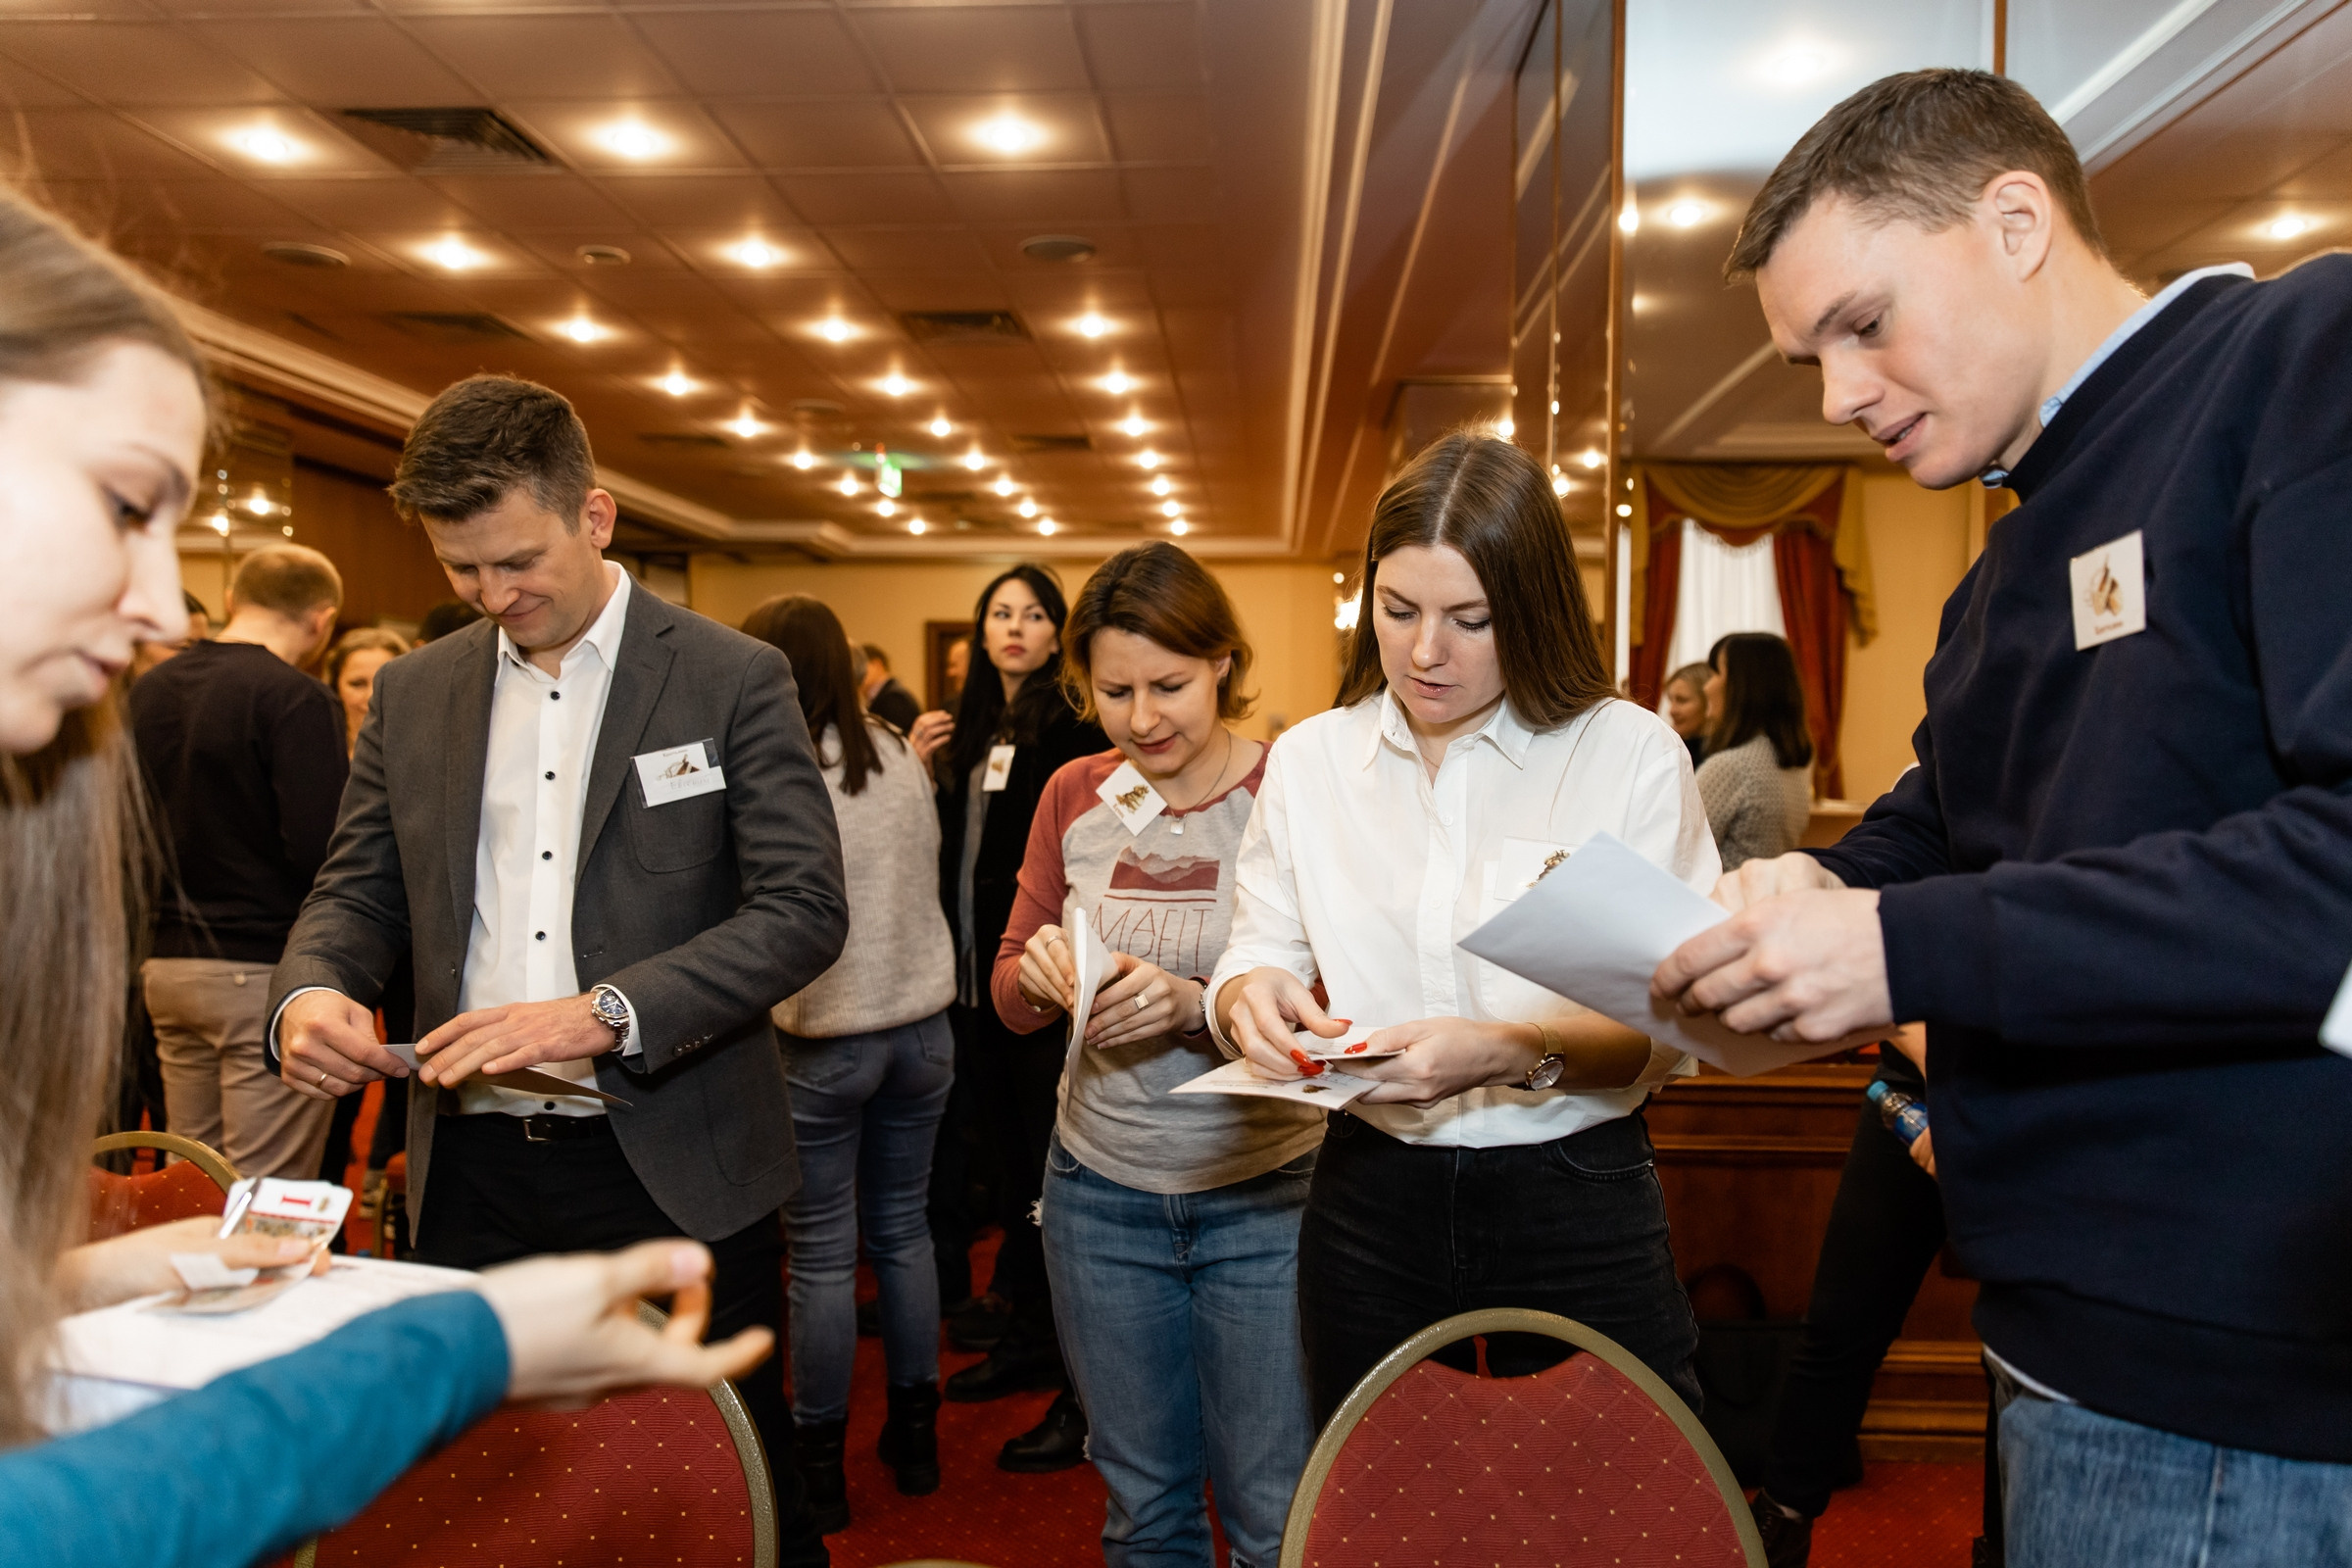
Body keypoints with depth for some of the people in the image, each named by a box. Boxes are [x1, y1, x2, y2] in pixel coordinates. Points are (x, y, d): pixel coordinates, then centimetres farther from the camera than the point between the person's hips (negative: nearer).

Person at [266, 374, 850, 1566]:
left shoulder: (733, 679, -5)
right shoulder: (413, 693, 8)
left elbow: (805, 911, -12)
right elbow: (357, 889, 13)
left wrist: (602, 1016, -22)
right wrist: (309, 991, -10)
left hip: (673, 1168, -3)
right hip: (470, 1175, 4)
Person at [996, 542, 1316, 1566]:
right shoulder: (1074, 797, 2)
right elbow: (1009, 1003, 6)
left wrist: (1197, 1007, -29)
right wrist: (1040, 976, -16)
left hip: (1264, 1196, -3)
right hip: (1099, 1192, 4)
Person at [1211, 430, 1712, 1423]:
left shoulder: (1633, 755, -6)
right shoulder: (1309, 760, 5)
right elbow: (1254, 954, 5)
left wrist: (1508, 1052, -28)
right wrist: (1248, 996, -18)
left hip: (1574, 1209, -2)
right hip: (1370, 1200, 3)